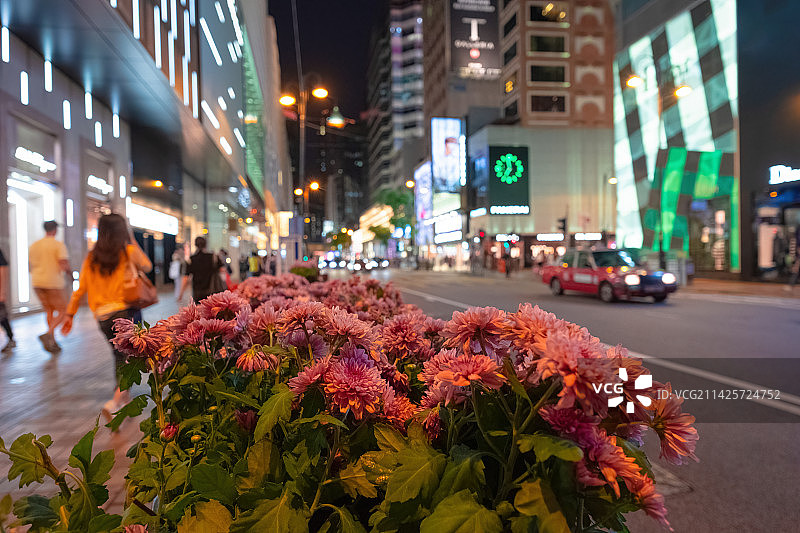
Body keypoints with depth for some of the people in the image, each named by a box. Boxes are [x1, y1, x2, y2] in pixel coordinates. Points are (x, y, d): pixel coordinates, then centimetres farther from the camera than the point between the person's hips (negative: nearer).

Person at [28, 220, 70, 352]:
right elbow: (64, 265, -16)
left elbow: (30, 267, 15)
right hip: (53, 282, -6)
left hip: (37, 282, 6)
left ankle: (53, 342, 12)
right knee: (62, 311, 3)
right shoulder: (58, 244, -8)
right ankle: (48, 334, -19)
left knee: (49, 311, 14)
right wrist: (67, 269, 5)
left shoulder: (33, 246, 11)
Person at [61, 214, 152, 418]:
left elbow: (80, 289, 8)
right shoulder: (129, 252, -3)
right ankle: (115, 401, -15)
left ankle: (123, 398, 29)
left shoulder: (91, 259, 8)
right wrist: (133, 244, 23)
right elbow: (147, 266, 17)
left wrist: (70, 314, 17)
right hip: (125, 310, -4)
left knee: (119, 356, 19)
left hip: (102, 316, 5)